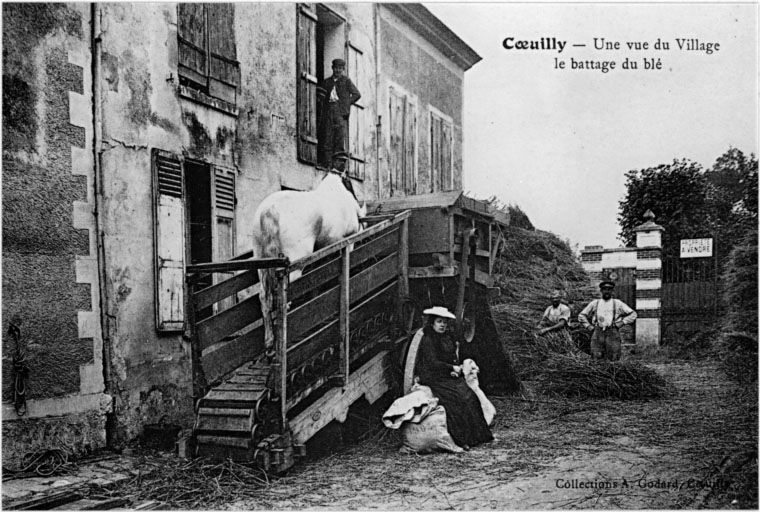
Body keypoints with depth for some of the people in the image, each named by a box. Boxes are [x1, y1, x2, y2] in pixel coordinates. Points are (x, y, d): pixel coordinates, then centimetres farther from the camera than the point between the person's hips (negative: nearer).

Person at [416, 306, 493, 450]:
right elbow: (433, 363, -15)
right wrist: (453, 368, -10)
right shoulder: (427, 340, -9)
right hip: (434, 380, -7)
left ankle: (475, 435, -11)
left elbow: (454, 359, 19)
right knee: (458, 398, -25)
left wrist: (456, 370, -2)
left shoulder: (447, 339, 15)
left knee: (470, 395, -14)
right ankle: (461, 439, -20)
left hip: (449, 377, 7)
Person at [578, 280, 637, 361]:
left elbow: (633, 314, 11)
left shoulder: (618, 303, 11)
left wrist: (621, 323, 0)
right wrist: (589, 326, 7)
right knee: (597, 359, -6)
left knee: (613, 360, -6)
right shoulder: (594, 303, 14)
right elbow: (581, 316, 19)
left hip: (612, 334, -1)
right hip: (597, 334, 1)